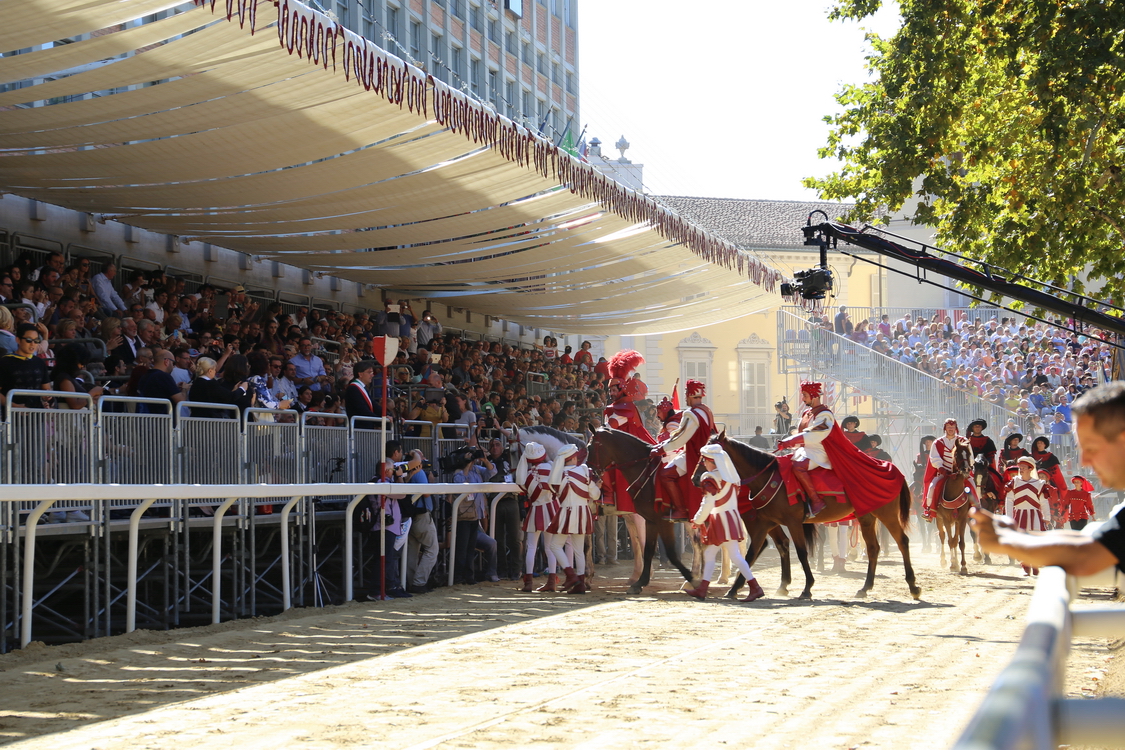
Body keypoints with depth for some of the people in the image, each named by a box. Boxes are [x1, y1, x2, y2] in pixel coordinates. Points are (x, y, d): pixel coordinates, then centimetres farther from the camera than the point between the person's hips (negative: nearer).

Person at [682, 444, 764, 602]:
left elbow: (708, 503, -20)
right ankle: (702, 589, 20)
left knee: (735, 555, -9)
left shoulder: (709, 478, -14)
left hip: (721, 521, -9)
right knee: (709, 553, 15)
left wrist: (698, 520, -5)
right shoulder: (730, 476, 11)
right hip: (731, 516, 9)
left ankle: (755, 588, -12)